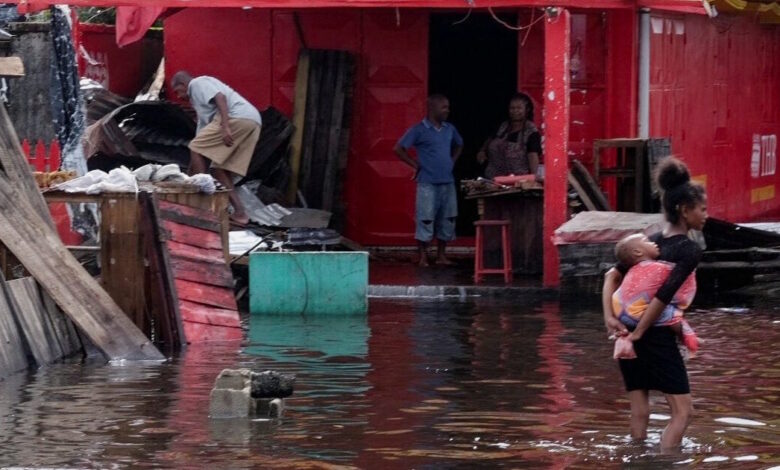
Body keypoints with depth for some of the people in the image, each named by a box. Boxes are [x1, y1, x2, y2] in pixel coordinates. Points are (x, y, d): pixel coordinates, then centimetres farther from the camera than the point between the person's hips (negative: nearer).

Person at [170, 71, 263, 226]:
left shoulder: (197, 83, 10)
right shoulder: (198, 99, 36)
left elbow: (220, 97, -10)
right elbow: (202, 133, 39)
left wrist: (225, 127, -21)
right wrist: (190, 172, 41)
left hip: (238, 117, -9)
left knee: (196, 149, -2)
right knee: (218, 170, 10)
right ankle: (239, 213, 0)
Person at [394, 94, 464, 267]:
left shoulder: (449, 129, 11)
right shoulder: (419, 130, -6)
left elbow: (459, 145, 31)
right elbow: (399, 149, -7)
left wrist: (452, 161, 15)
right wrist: (416, 165, -7)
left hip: (448, 182, 6)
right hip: (428, 183, -6)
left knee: (447, 220, 7)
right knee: (425, 220, -5)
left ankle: (441, 255, 17)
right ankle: (423, 257, 2)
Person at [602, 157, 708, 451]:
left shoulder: (652, 241, 12)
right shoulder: (690, 250, -13)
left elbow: (613, 276, 9)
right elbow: (664, 295, -21)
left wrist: (609, 317, -2)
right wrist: (638, 334, -17)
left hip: (627, 327, 8)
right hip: (656, 335, -8)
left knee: (639, 411, 11)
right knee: (682, 410, -1)